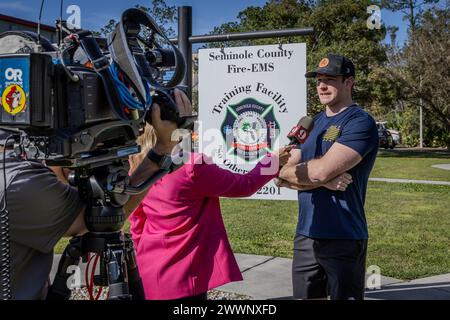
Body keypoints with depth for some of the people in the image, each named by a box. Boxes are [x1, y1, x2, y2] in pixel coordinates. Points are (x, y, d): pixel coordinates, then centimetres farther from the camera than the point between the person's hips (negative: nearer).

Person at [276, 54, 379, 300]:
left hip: (343, 238, -6)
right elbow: (283, 178, 3)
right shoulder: (311, 123, 12)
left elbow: (321, 170, -22)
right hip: (305, 235, 7)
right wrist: (323, 181, -14)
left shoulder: (360, 122, -10)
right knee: (305, 296, 15)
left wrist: (286, 171, -3)